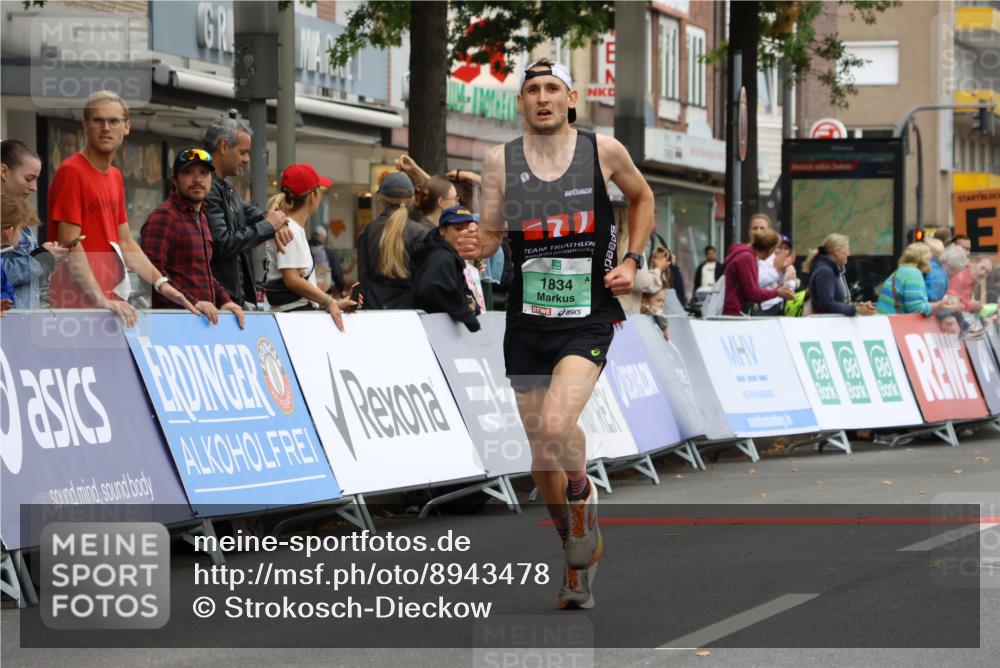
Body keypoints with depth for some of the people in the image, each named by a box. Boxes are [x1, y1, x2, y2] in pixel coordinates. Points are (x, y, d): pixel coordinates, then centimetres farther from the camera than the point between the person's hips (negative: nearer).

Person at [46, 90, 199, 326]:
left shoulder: (115, 176, 17)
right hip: (79, 304, -8)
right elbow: (70, 245, -15)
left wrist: (161, 283, 9)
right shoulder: (71, 172, -9)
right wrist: (101, 300, -21)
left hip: (111, 302, 8)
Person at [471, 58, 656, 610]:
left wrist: (631, 261, 5)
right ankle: (579, 557, 30)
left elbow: (641, 197, 17)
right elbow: (490, 232, 5)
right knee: (541, 454, 9)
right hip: (527, 320, 3)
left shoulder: (602, 150, -2)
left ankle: (582, 497, 7)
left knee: (556, 425, -26)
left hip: (587, 319, -3)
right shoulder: (500, 160, 0)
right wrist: (476, 245, -19)